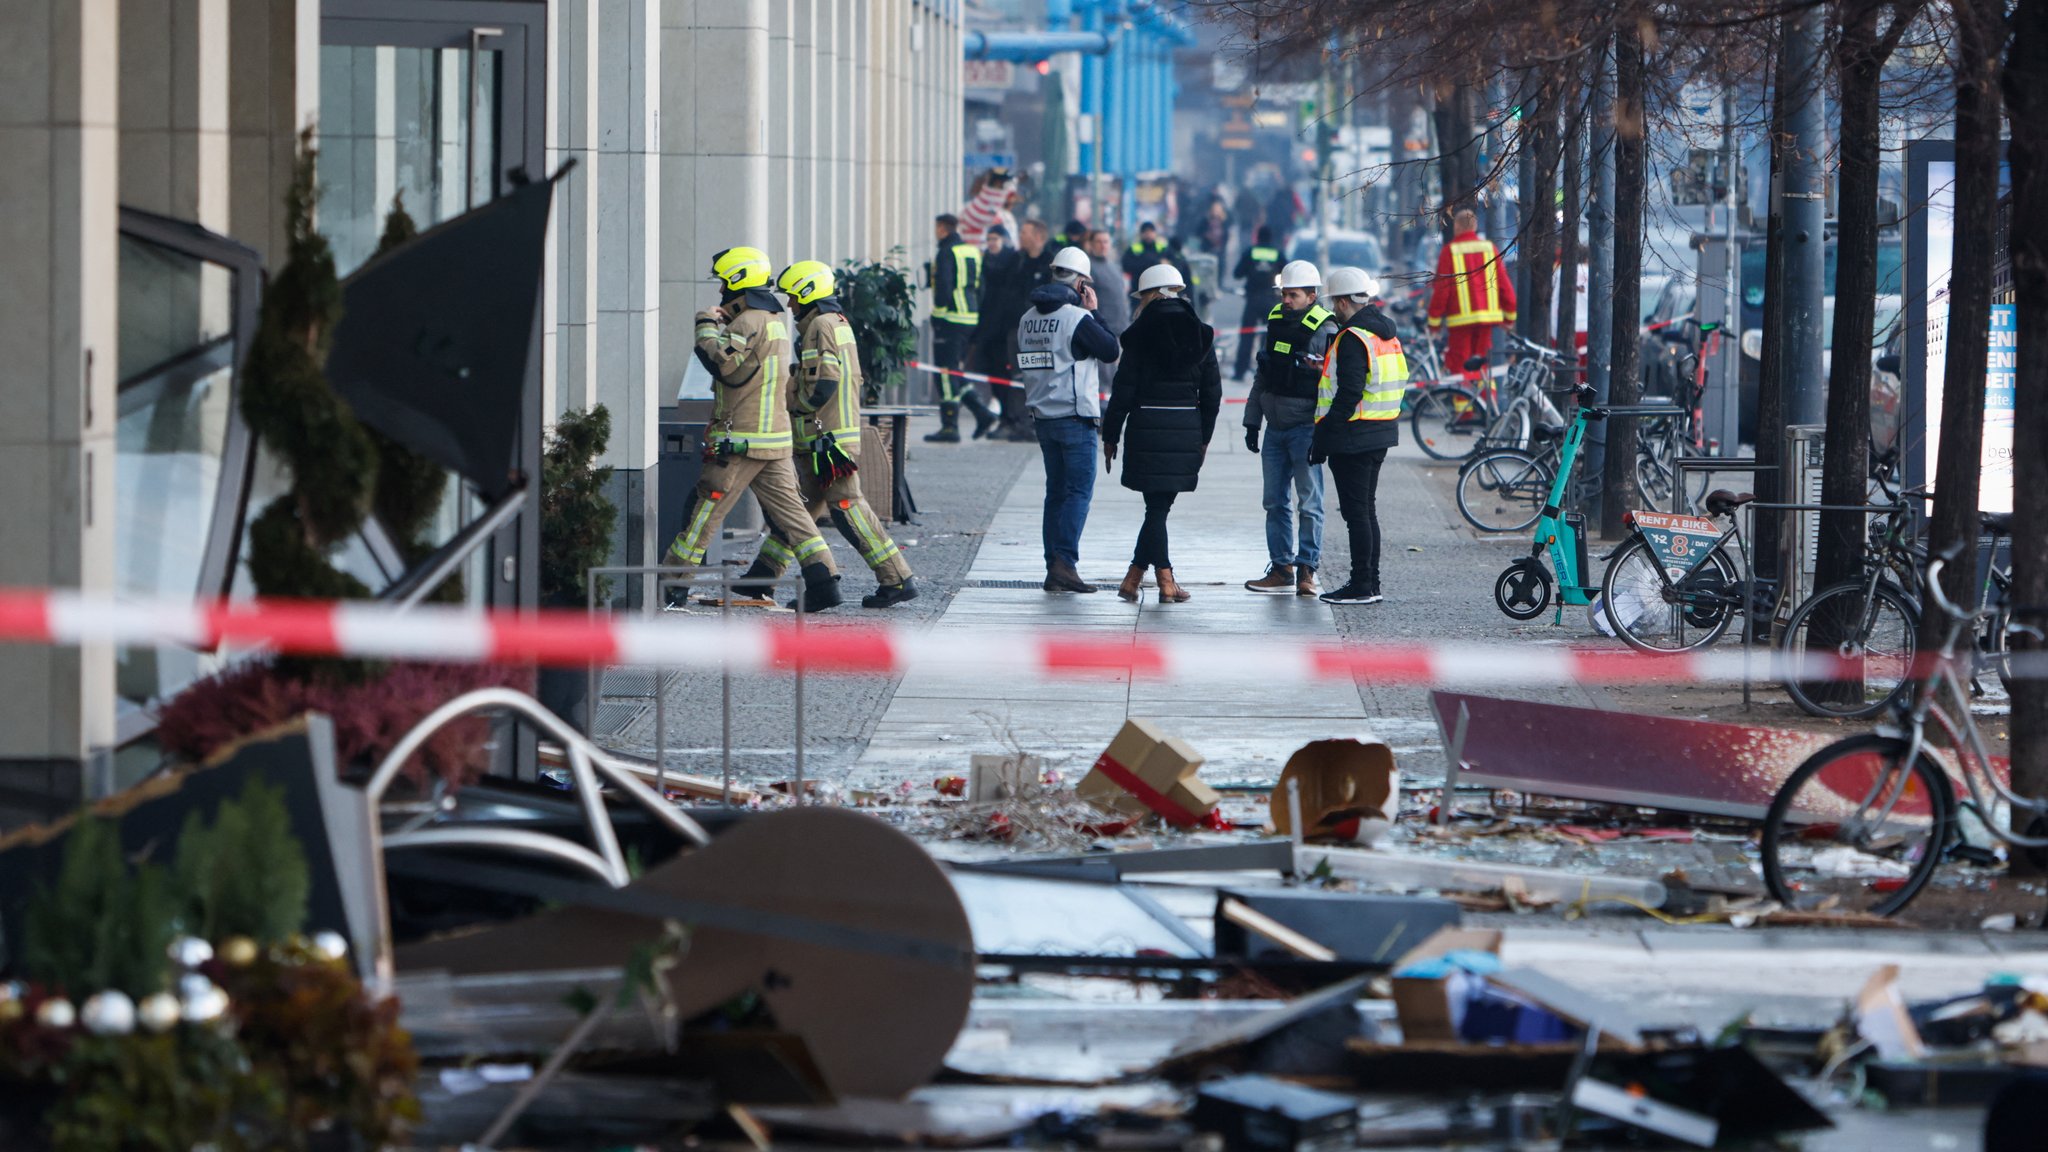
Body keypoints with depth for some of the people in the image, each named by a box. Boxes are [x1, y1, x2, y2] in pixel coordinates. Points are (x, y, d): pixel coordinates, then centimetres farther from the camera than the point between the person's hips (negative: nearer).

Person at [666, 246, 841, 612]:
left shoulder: (748, 323, -14)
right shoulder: (775, 320, 16)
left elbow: (722, 363, -24)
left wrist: (706, 327, -10)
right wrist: (722, 324, 14)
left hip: (740, 440, -8)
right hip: (776, 437, 8)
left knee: (704, 511, 0)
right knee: (789, 510, 5)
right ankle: (823, 579, -6)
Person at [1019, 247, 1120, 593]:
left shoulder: (1028, 318, 9)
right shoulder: (1077, 317, -14)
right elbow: (1111, 351, -6)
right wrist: (1093, 312, 1)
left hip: (1042, 417, 7)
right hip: (1075, 418, -7)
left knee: (1056, 491, 12)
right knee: (1079, 490, -5)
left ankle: (1054, 568, 9)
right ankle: (1065, 563, -15)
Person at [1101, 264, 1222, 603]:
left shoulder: (1141, 334, -5)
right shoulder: (1200, 335, 6)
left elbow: (1124, 389, -5)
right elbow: (1212, 392, 8)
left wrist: (1110, 436, 2)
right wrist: (1203, 437, 17)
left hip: (1147, 426, -3)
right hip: (1186, 430, 3)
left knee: (1157, 505, 3)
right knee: (1161, 505, 8)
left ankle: (1166, 581, 2)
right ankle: (1133, 577, 9)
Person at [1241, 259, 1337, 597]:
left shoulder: (1325, 331, -10)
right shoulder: (1275, 322, 10)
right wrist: (1252, 422, 15)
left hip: (1305, 427, -7)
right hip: (1275, 427, 7)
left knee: (1309, 502, -3)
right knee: (1275, 502, 8)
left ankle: (1306, 569, 1)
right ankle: (1281, 569, 13)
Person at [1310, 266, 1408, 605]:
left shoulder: (1353, 338, -17)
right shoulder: (1388, 336, 13)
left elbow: (1348, 395, -23)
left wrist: (1323, 437, -19)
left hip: (1353, 437, -9)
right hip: (1380, 435, 9)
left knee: (1355, 511, -5)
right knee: (1366, 510, 16)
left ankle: (1362, 586, -3)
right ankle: (1370, 583, 20)